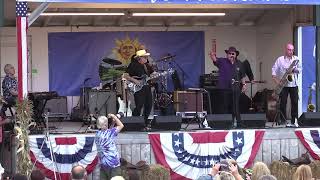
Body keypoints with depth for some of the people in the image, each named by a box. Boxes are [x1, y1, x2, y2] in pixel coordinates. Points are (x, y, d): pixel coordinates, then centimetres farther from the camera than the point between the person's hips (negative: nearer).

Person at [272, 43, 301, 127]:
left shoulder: (296, 59, 10)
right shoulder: (280, 59, 3)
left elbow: (300, 69, 10)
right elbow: (274, 69, 1)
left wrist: (294, 70, -11)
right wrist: (275, 80, -10)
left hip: (293, 84, 2)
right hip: (283, 85, -2)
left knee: (295, 103, -1)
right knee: (283, 103, -2)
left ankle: (294, 121, 3)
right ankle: (283, 121, 3)